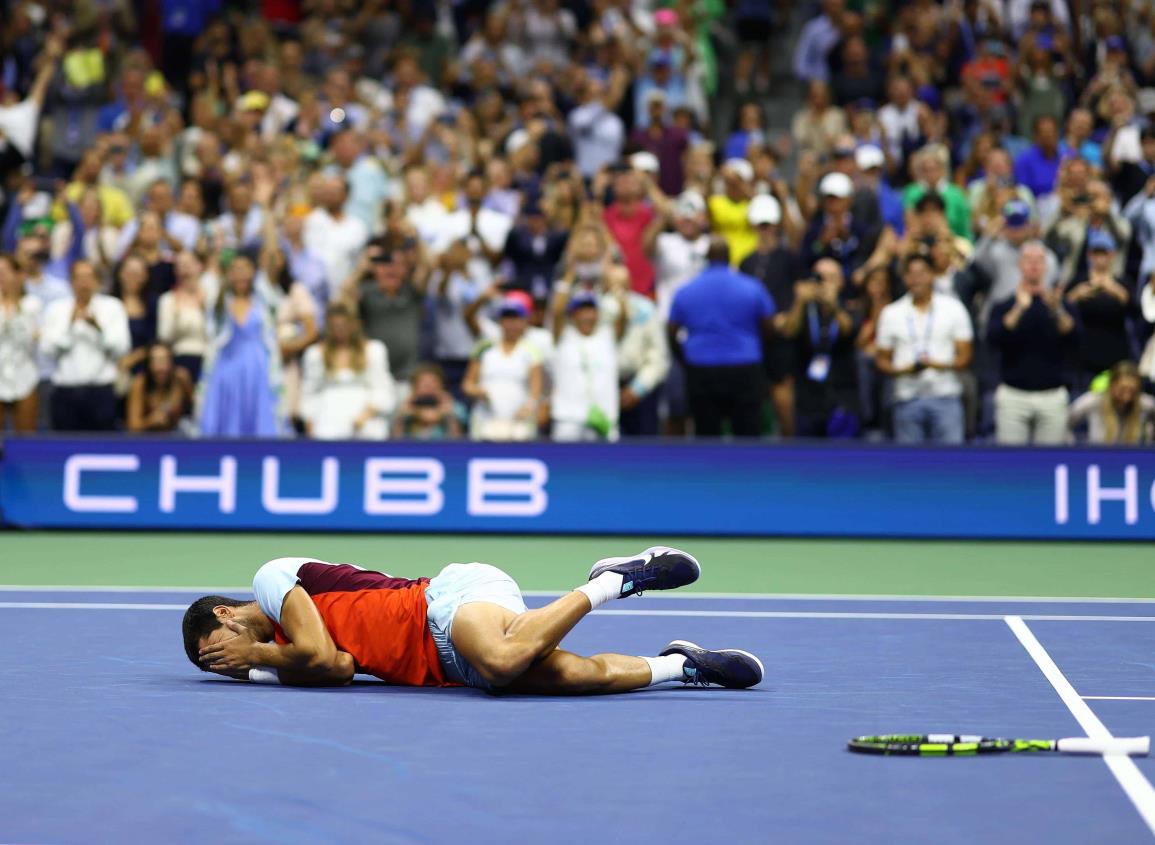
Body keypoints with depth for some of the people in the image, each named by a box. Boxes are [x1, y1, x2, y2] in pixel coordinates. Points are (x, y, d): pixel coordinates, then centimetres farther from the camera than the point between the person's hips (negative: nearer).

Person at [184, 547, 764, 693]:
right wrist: (254, 669, 8)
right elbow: (340, 666, 8)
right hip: (442, 661, 8)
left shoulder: (271, 575, 1)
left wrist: (256, 653, 6)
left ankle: (612, 581, -19)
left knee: (501, 661, -39)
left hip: (453, 595, -8)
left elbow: (319, 654, -13)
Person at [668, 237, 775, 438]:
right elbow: (770, 328, 3)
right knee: (748, 436, 2)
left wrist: (684, 359, 23)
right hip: (744, 372, -1)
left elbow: (671, 333, 6)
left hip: (701, 374, 1)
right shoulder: (752, 288, -2)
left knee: (706, 437, 5)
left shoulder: (685, 292, 2)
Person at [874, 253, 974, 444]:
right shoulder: (891, 313, 10)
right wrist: (904, 369, -11)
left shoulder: (953, 308, 7)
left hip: (945, 396, -1)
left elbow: (965, 356, 4)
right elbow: (882, 360, 10)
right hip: (907, 398, 1)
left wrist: (939, 364, -16)